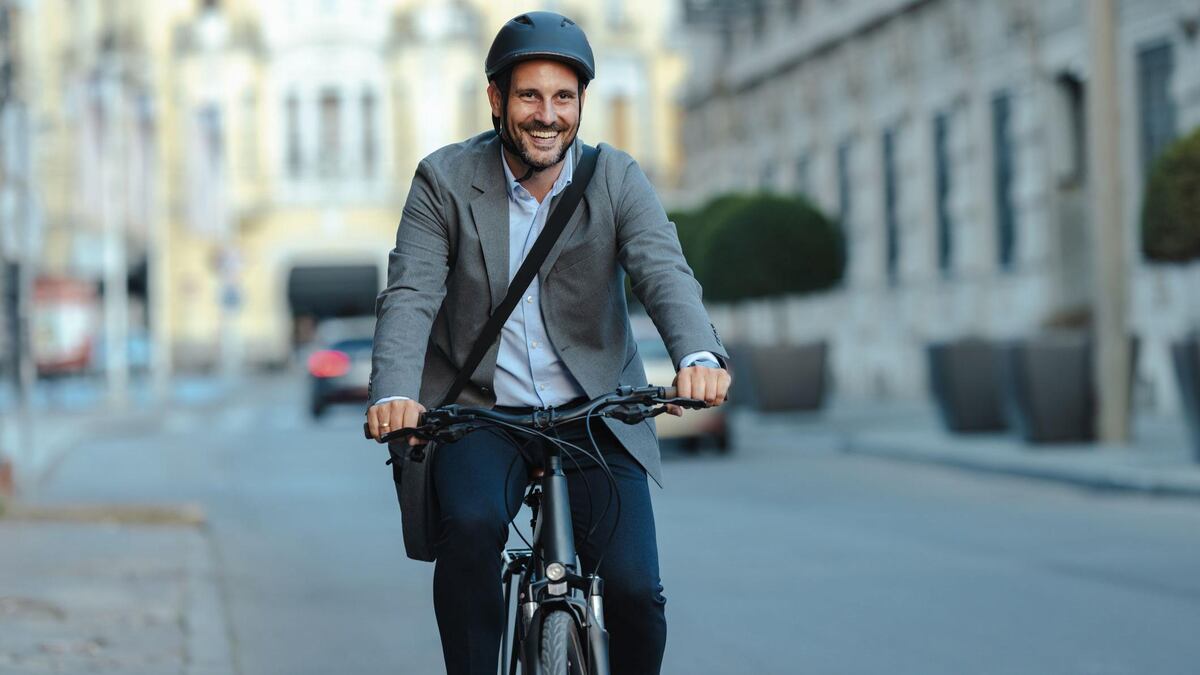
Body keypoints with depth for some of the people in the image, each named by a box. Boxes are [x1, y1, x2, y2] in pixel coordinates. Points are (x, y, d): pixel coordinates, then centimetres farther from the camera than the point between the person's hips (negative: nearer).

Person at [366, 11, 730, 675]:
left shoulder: (616, 179, -2)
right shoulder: (445, 179, -4)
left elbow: (664, 272, -18)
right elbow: (410, 295, -14)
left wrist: (698, 354, -40)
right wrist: (394, 393, -34)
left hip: (594, 415, 1)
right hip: (481, 416, -1)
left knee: (635, 590, -13)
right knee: (471, 525, -31)